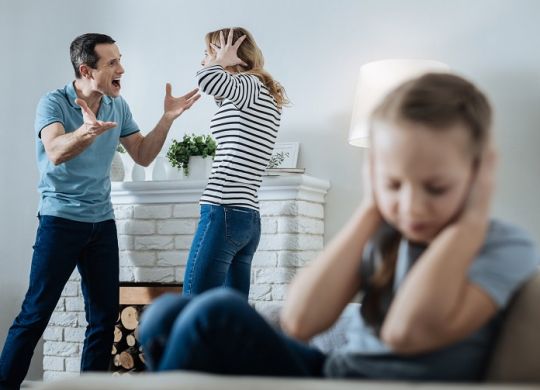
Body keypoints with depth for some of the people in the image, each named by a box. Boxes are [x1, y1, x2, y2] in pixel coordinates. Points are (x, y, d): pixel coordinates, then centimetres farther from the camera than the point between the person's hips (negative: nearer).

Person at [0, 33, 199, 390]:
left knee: (105, 315, 6)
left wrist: (167, 119, -8)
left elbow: (143, 156, 6)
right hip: (61, 220, -5)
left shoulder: (119, 107, 5)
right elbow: (55, 153, -30)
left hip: (102, 222, 6)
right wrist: (87, 131, -50)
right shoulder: (53, 103, -12)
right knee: (35, 314, -5)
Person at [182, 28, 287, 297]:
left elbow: (207, 80, -27)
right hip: (247, 218, 9)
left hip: (223, 214, -9)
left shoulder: (250, 85, -6)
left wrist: (222, 60, -6)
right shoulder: (264, 97, 20)